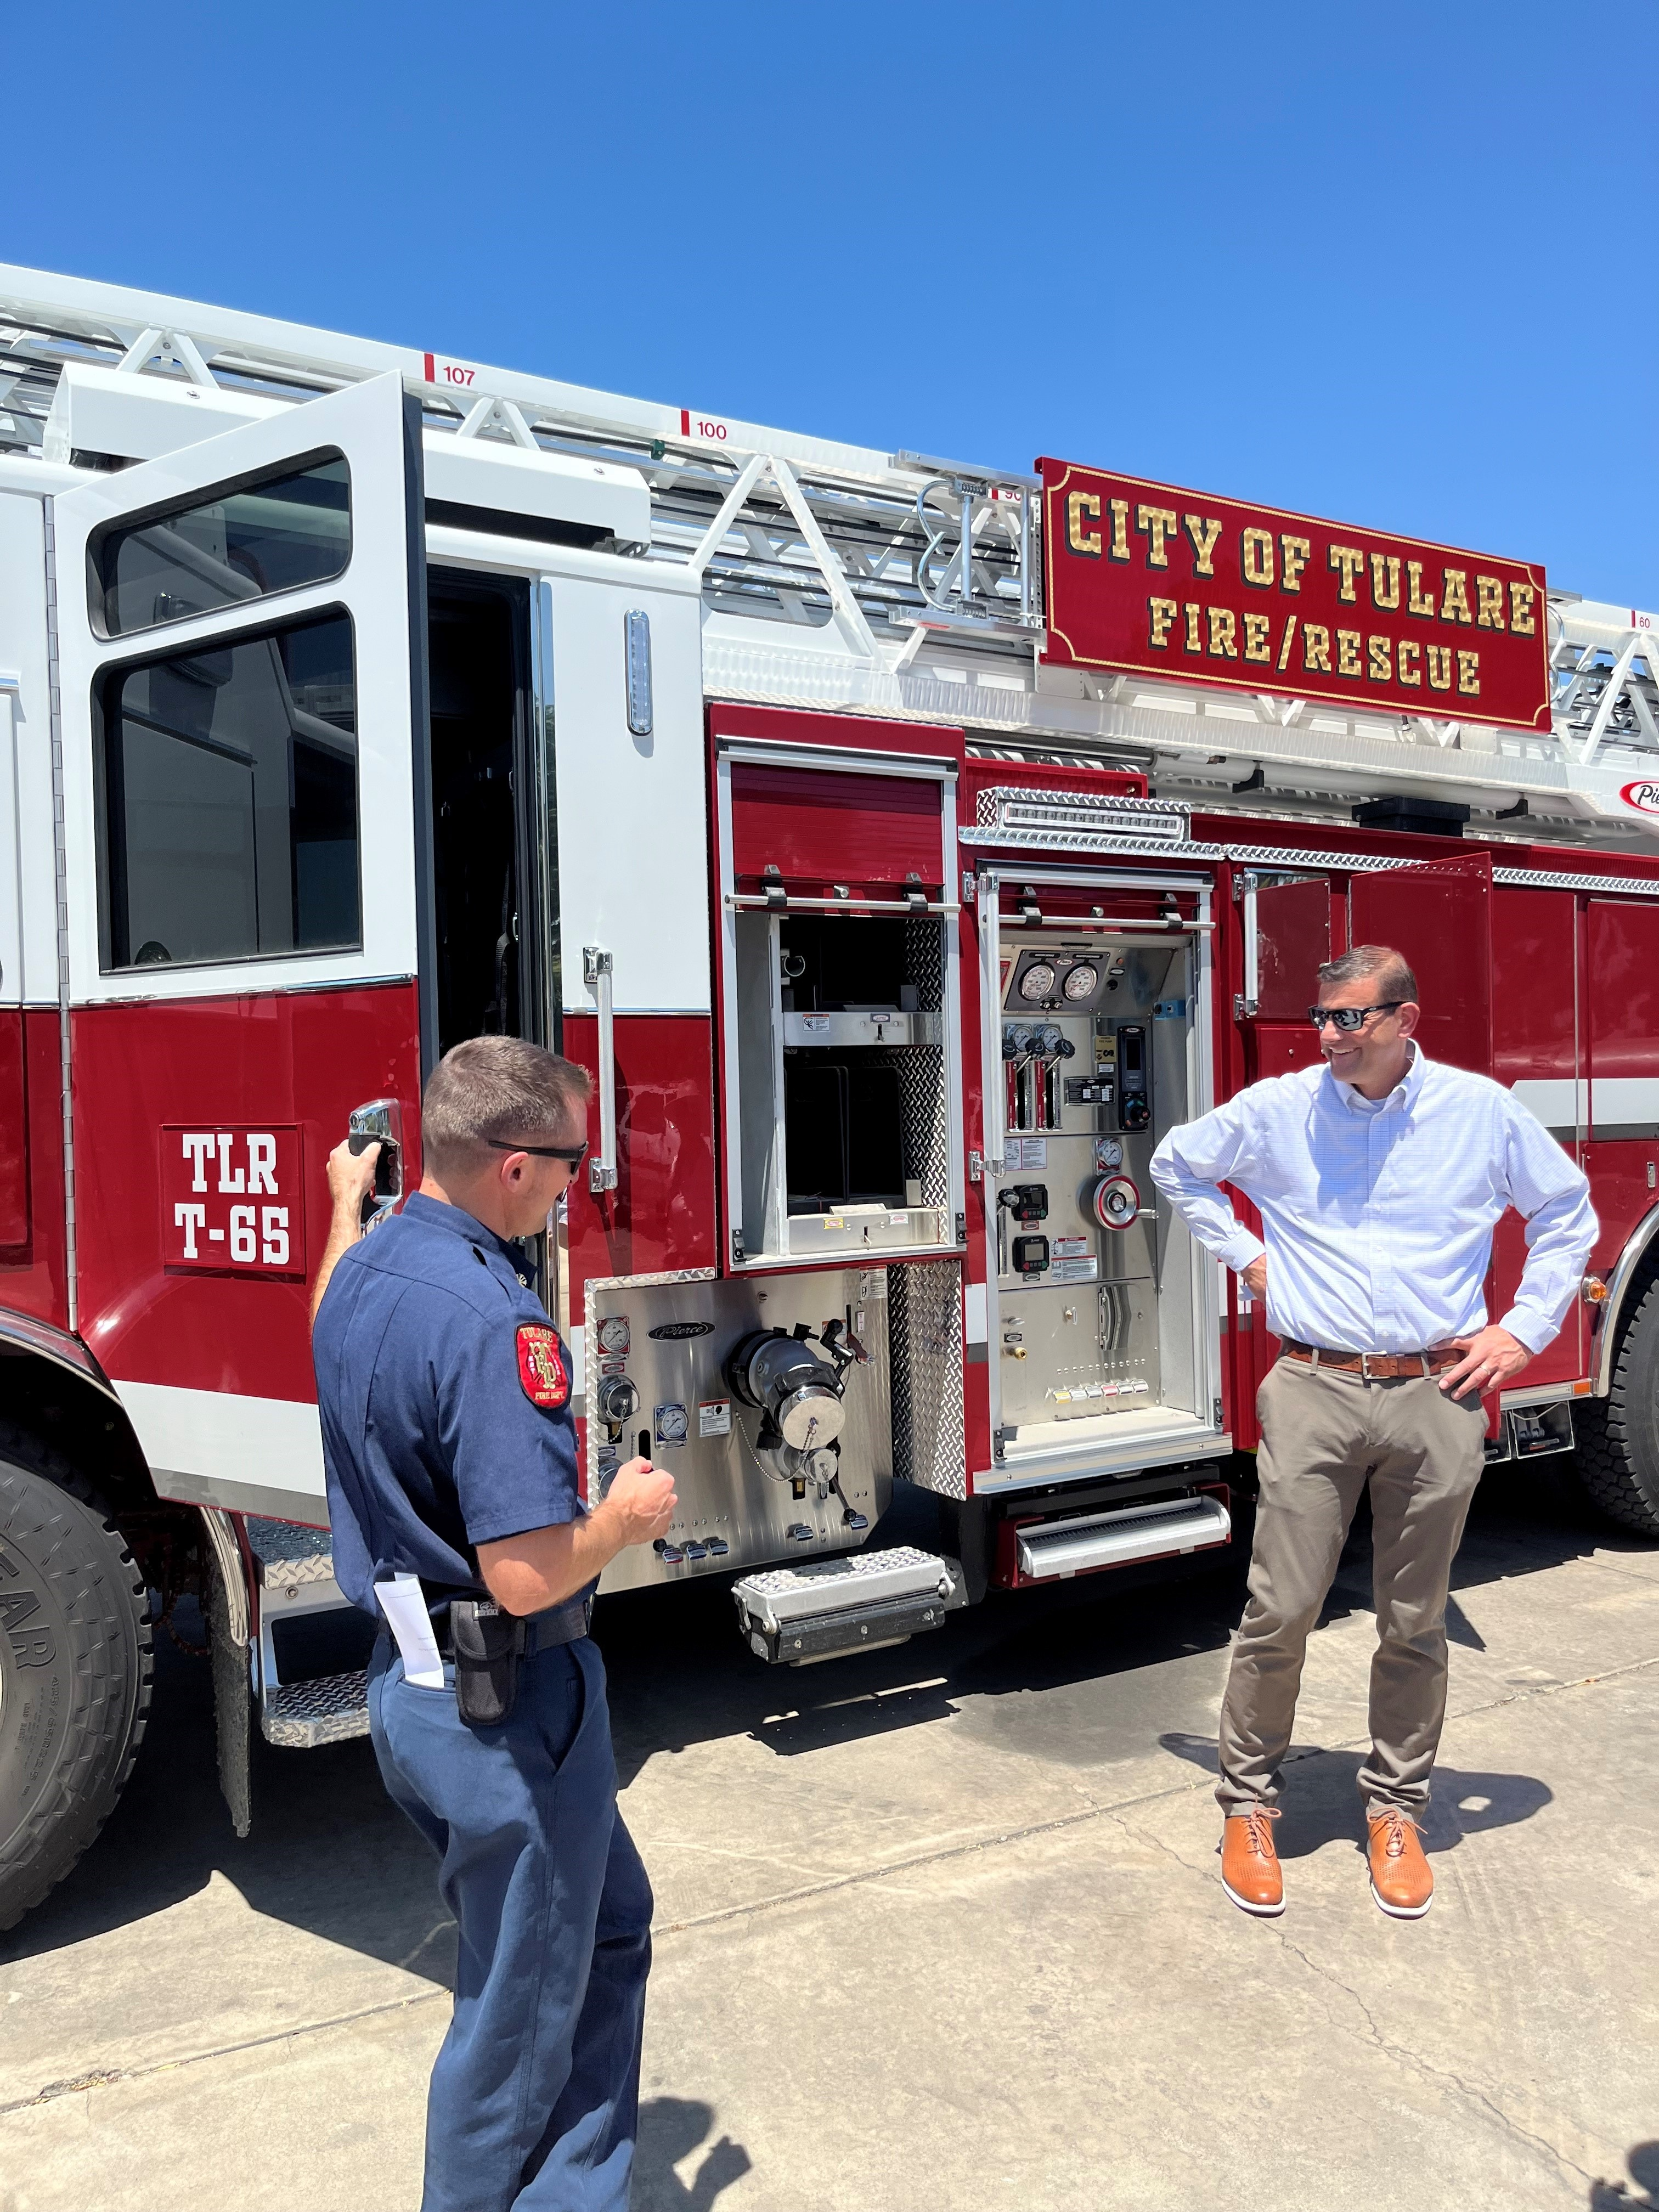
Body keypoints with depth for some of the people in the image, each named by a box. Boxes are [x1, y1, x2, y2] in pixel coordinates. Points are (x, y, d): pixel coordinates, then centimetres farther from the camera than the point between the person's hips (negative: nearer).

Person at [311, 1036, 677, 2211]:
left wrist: (346, 1204, 45)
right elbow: (528, 1575, -31)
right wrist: (628, 1517, -11)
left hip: (409, 1678, 10)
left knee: (610, 1923, 25)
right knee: (520, 2012, 11)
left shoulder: (365, 1270, 2)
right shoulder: (491, 1319, -28)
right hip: (507, 1707, -10)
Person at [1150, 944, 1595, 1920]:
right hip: (1314, 1395, 0)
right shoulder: (1275, 1110, 1)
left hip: (1437, 1399, 1)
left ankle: (1396, 1809, 27)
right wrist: (1243, 1253, 9)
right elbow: (1178, 1163, 19)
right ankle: (1250, 1802, 18)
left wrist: (1525, 1331, 6)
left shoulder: (1484, 1111, 2)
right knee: (1282, 1611, 0)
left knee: (1415, 1624, 10)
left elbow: (1567, 1212, 15)